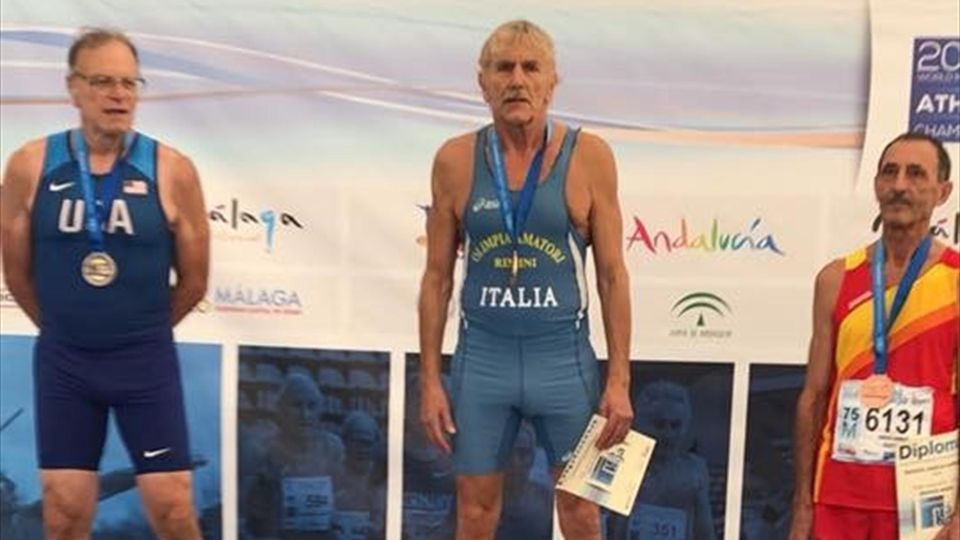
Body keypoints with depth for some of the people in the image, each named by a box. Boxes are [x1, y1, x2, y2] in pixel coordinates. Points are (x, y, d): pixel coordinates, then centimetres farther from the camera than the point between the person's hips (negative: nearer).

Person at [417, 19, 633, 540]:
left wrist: (619, 380, -5)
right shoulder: (454, 160, -1)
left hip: (563, 358, -1)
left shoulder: (588, 156, -5)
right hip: (480, 358, 1)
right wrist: (429, 379, 1)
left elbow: (612, 273, -2)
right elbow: (437, 276, 4)